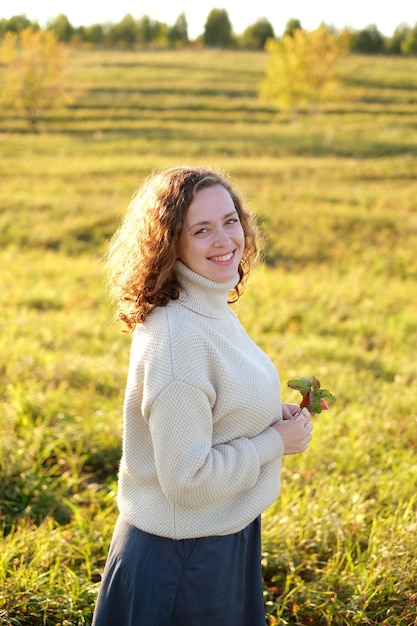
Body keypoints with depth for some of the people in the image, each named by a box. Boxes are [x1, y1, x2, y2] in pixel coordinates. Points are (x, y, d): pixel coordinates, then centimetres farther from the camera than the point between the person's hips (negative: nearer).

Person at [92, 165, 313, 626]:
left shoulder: (213, 309, 2)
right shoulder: (176, 338, -28)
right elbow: (187, 479, -27)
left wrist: (272, 414, -1)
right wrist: (275, 442, -16)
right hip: (180, 558, -9)